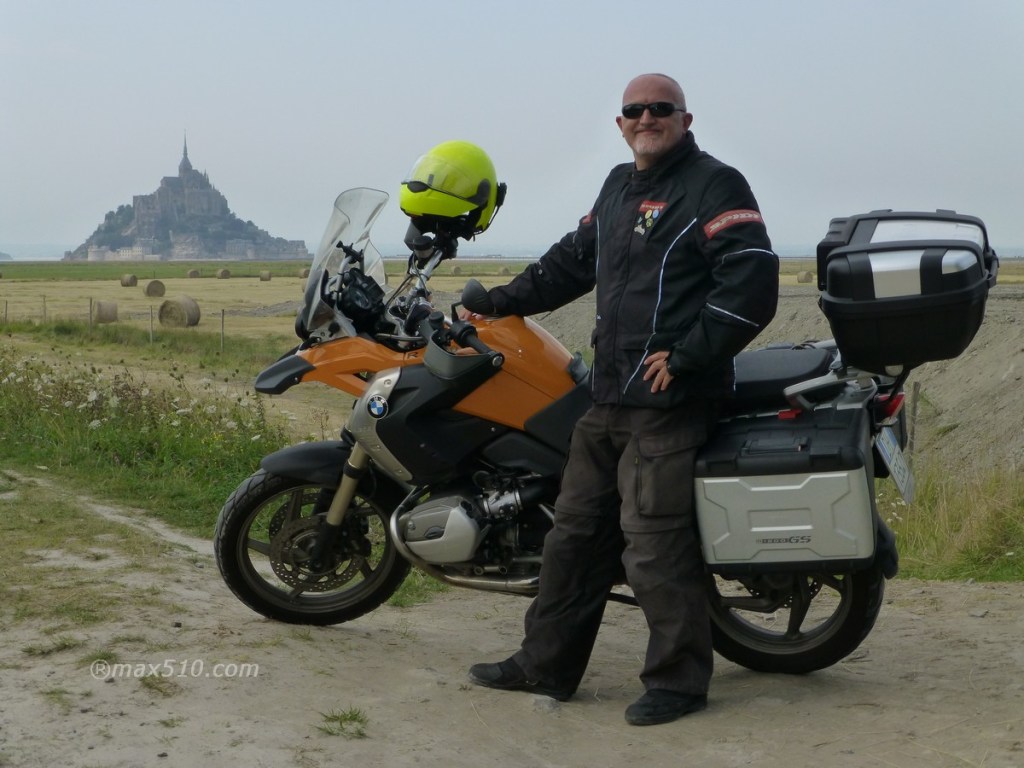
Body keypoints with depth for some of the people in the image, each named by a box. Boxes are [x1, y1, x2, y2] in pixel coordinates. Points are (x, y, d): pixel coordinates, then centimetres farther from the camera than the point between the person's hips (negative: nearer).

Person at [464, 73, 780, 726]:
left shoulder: (714, 185, -6)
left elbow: (752, 281, -16)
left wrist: (685, 356, -17)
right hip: (609, 399, 9)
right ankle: (547, 665, 22)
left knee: (654, 541, -8)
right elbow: (575, 257, 32)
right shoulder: (620, 185, 20)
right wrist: (506, 300, 28)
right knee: (576, 531, 12)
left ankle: (677, 679, 6)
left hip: (669, 400, -9)